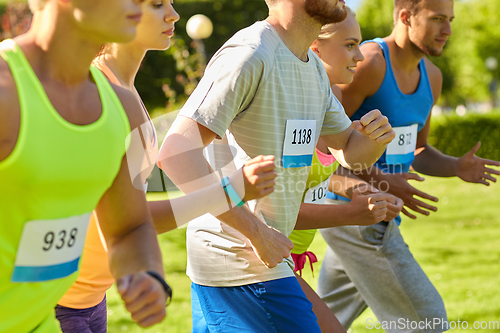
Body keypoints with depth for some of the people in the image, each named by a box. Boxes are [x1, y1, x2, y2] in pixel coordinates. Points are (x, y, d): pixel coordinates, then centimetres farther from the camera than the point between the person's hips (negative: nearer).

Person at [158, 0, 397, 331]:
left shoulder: (313, 67, 11)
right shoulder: (249, 55, -19)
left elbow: (350, 152, 20)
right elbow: (177, 152, -27)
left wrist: (376, 137, -6)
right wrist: (256, 232, -25)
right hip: (241, 264, -9)